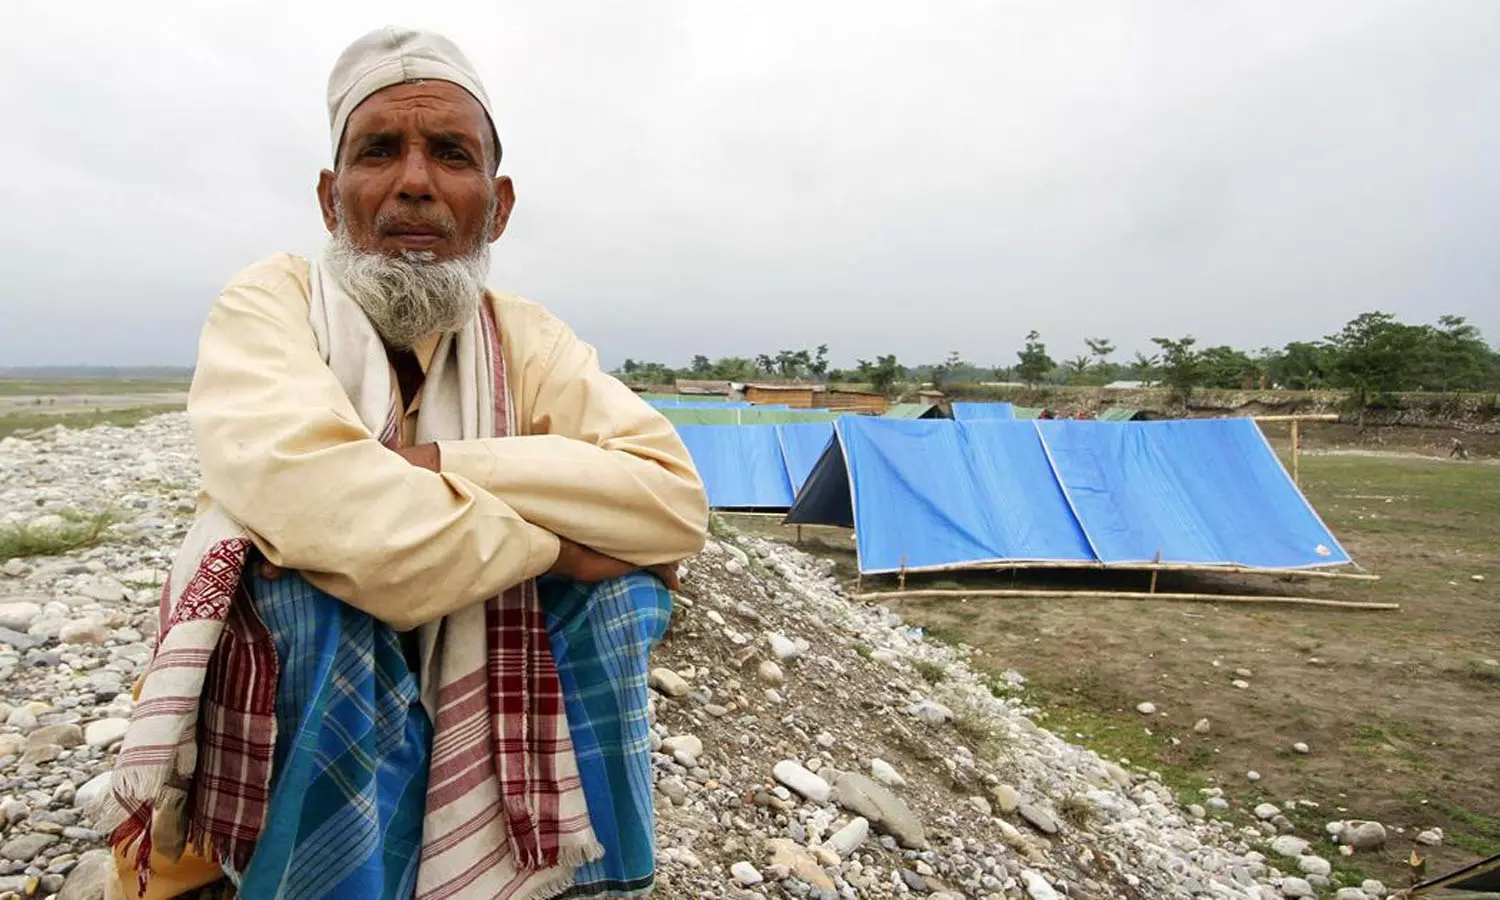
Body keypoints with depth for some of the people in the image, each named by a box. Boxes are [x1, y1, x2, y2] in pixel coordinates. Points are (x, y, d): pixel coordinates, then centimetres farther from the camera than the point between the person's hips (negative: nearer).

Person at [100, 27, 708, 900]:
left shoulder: (529, 338, -6)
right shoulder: (270, 301, -13)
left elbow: (676, 500, -21)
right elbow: (303, 494, -34)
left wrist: (431, 466, -28)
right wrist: (558, 543, -24)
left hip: (464, 679, 3)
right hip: (283, 687, -2)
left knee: (623, 584, -17)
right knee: (315, 569, -30)